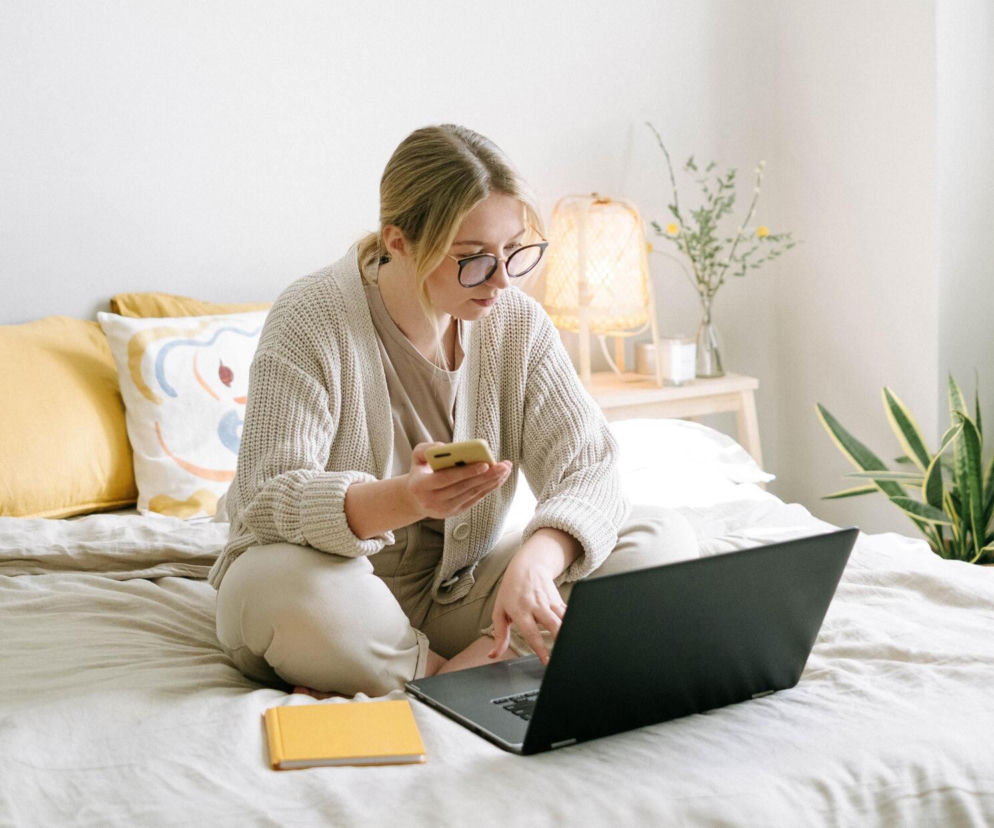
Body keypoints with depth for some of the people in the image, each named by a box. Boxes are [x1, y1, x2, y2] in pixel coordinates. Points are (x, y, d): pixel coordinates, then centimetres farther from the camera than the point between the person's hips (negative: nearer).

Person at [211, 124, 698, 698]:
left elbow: (586, 466, -11)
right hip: (348, 594, -4)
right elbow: (269, 497, -24)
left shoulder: (517, 321, -3)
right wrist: (405, 499, -44)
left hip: (460, 593, 4)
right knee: (282, 586, -40)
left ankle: (459, 670, -23)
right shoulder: (312, 320, -16)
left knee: (665, 541, -14)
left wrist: (534, 562, -33)